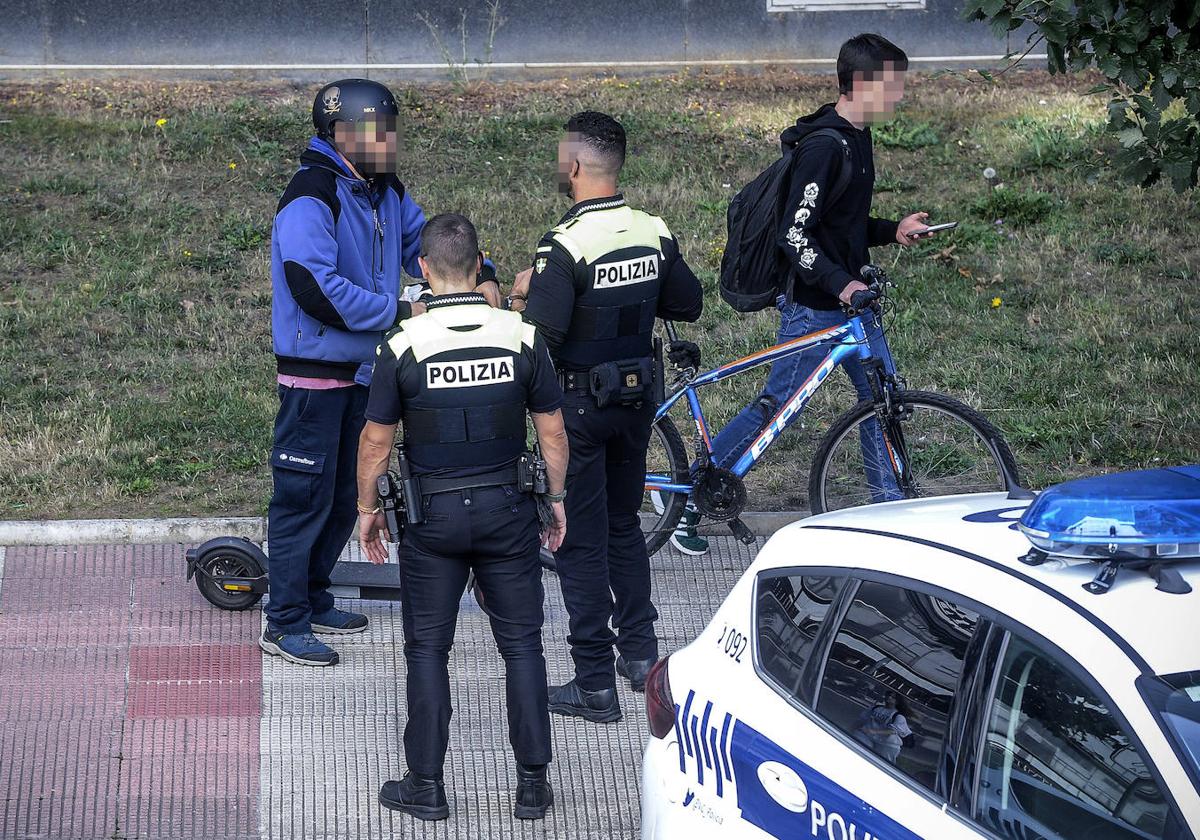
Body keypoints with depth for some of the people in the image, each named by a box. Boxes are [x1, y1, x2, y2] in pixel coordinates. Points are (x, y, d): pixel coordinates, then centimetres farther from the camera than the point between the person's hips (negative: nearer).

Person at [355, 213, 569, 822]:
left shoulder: (402, 346, -10)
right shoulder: (522, 337, -6)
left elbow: (376, 441, -4)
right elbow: (552, 432, 1)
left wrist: (367, 507, 10)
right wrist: (556, 498, 15)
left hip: (433, 514, -1)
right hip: (506, 508, 1)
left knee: (428, 649, 9)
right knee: (521, 644, 10)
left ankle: (426, 786, 11)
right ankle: (533, 783, 11)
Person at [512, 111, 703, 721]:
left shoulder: (566, 245, -22)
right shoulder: (654, 233, -2)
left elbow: (542, 336, -25)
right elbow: (688, 304, 10)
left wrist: (529, 292, -5)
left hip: (580, 402, -6)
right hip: (637, 396, 6)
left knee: (581, 540, 1)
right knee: (623, 524, 23)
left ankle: (595, 684, 3)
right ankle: (639, 652, 29)